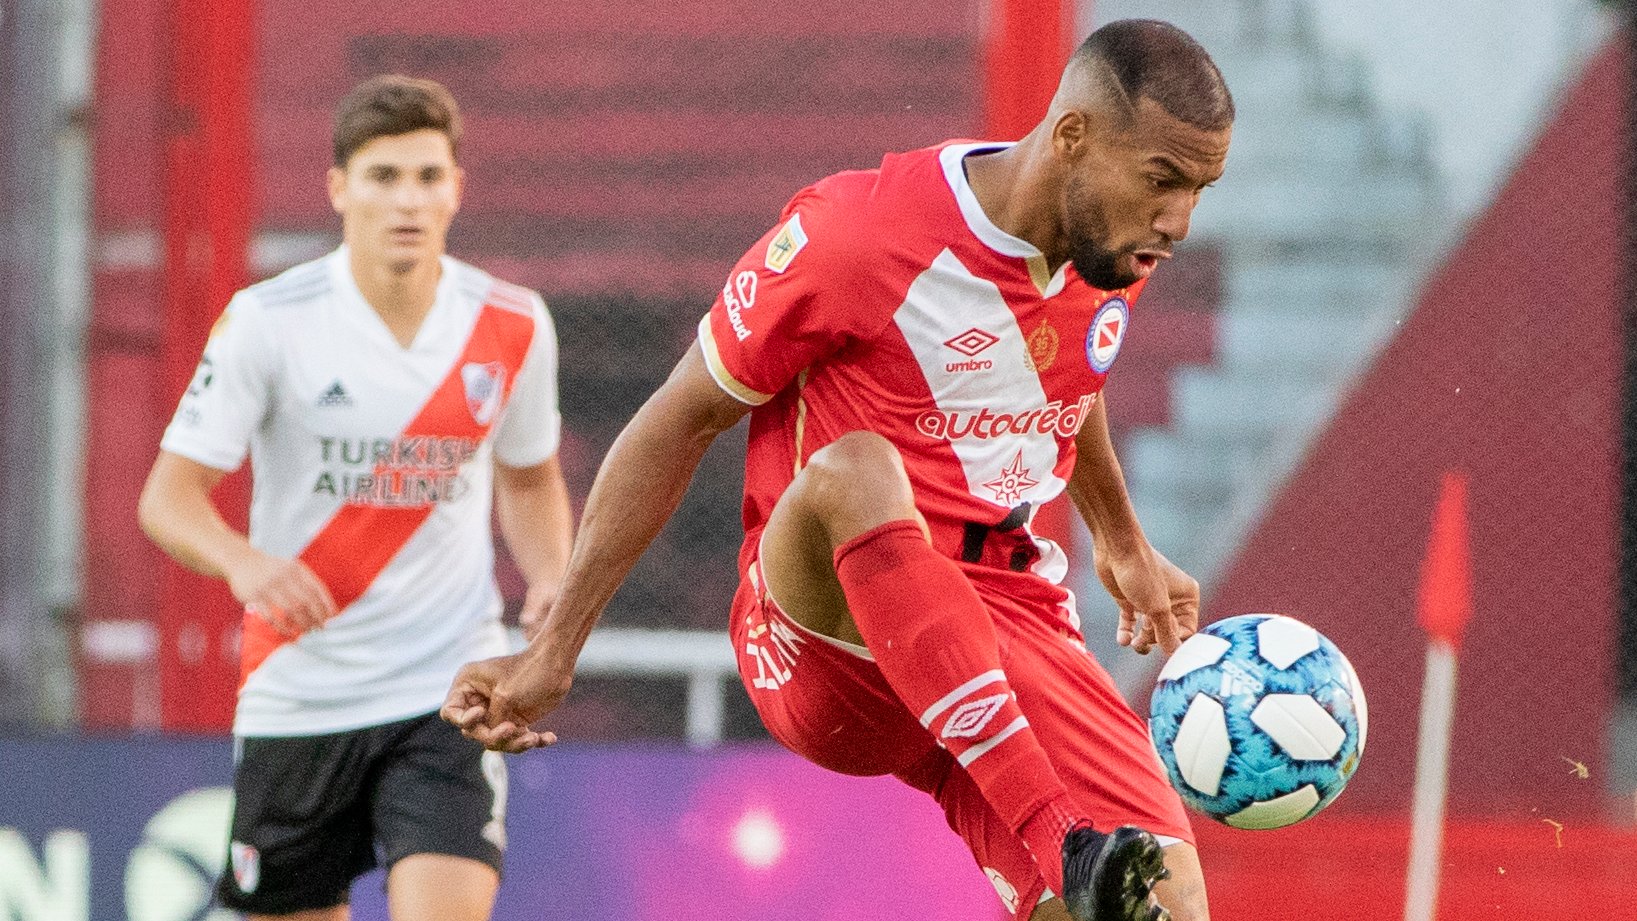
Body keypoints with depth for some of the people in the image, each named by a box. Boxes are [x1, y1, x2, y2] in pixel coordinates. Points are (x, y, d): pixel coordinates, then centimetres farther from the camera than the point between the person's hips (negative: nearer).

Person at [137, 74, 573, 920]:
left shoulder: (511, 326, 0)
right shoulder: (268, 321, -9)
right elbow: (168, 495, -8)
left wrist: (551, 579, -2)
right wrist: (242, 561, -30)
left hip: (448, 691, 0)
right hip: (297, 696, 0)